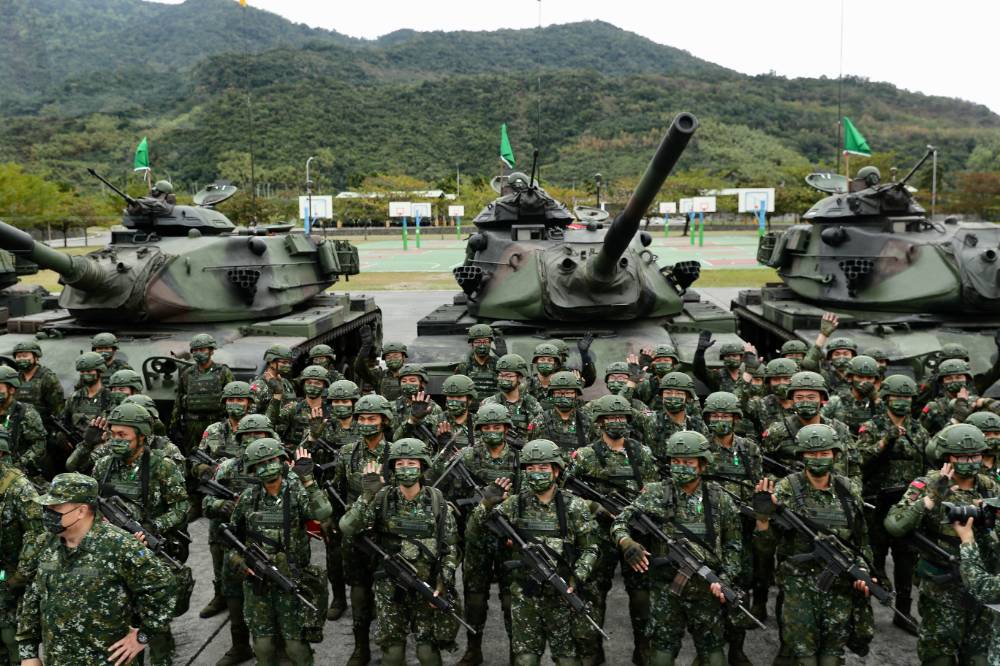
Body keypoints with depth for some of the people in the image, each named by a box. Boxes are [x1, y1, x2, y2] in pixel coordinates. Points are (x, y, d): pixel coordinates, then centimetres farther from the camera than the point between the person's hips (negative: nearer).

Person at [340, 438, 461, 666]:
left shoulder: (437, 501, -3)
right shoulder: (382, 498, -5)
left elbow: (450, 546, 2)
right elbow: (347, 528, -16)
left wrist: (444, 582, -8)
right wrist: (368, 494, -23)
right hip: (390, 588, 0)